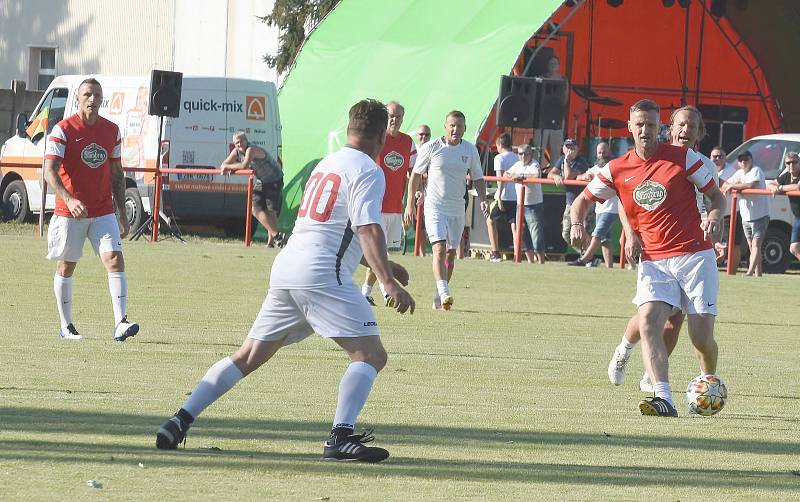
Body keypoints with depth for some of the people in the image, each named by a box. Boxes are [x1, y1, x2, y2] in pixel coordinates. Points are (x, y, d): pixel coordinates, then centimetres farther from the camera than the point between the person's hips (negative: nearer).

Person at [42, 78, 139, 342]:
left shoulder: (112, 131, 7)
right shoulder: (63, 130, -8)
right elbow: (50, 172, -15)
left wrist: (122, 214, 13)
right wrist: (70, 200, -31)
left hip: (104, 213, 3)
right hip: (69, 212, -3)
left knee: (115, 260, -13)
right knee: (65, 268, 6)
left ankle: (120, 323, -19)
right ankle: (66, 327, 20)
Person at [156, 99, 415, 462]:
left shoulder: (326, 164, 25)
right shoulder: (368, 171, -2)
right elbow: (368, 230, -16)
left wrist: (384, 266, 39)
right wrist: (388, 281, -24)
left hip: (286, 267, 9)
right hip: (322, 272, -8)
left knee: (248, 356, 14)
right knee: (371, 354, -9)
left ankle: (180, 421, 8)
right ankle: (341, 437, -26)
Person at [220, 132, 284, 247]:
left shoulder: (252, 149, -26)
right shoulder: (236, 152, -3)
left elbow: (244, 166, -39)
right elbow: (223, 165, 4)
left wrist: (227, 167, -25)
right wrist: (228, 169, -21)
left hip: (274, 181, -7)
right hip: (260, 182, 7)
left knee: (270, 211, -10)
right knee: (255, 209, -8)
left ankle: (271, 241, -6)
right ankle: (276, 235, -9)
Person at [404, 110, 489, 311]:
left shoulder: (470, 150, 4)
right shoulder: (431, 148, -6)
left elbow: (477, 178, 13)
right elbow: (416, 174, 2)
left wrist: (483, 199, -3)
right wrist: (410, 203, 1)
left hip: (457, 209, 4)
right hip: (435, 207, -4)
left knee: (451, 253, 8)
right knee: (439, 249, -19)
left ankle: (438, 298, 19)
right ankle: (444, 293, -29)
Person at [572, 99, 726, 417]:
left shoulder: (683, 158, 0)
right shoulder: (617, 170, 6)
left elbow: (717, 195, 6)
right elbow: (583, 200, 17)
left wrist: (714, 217, -16)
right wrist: (577, 224, -5)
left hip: (695, 256, -2)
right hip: (653, 261, 2)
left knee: (702, 337, -5)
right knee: (649, 322, -23)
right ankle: (663, 399, -33)